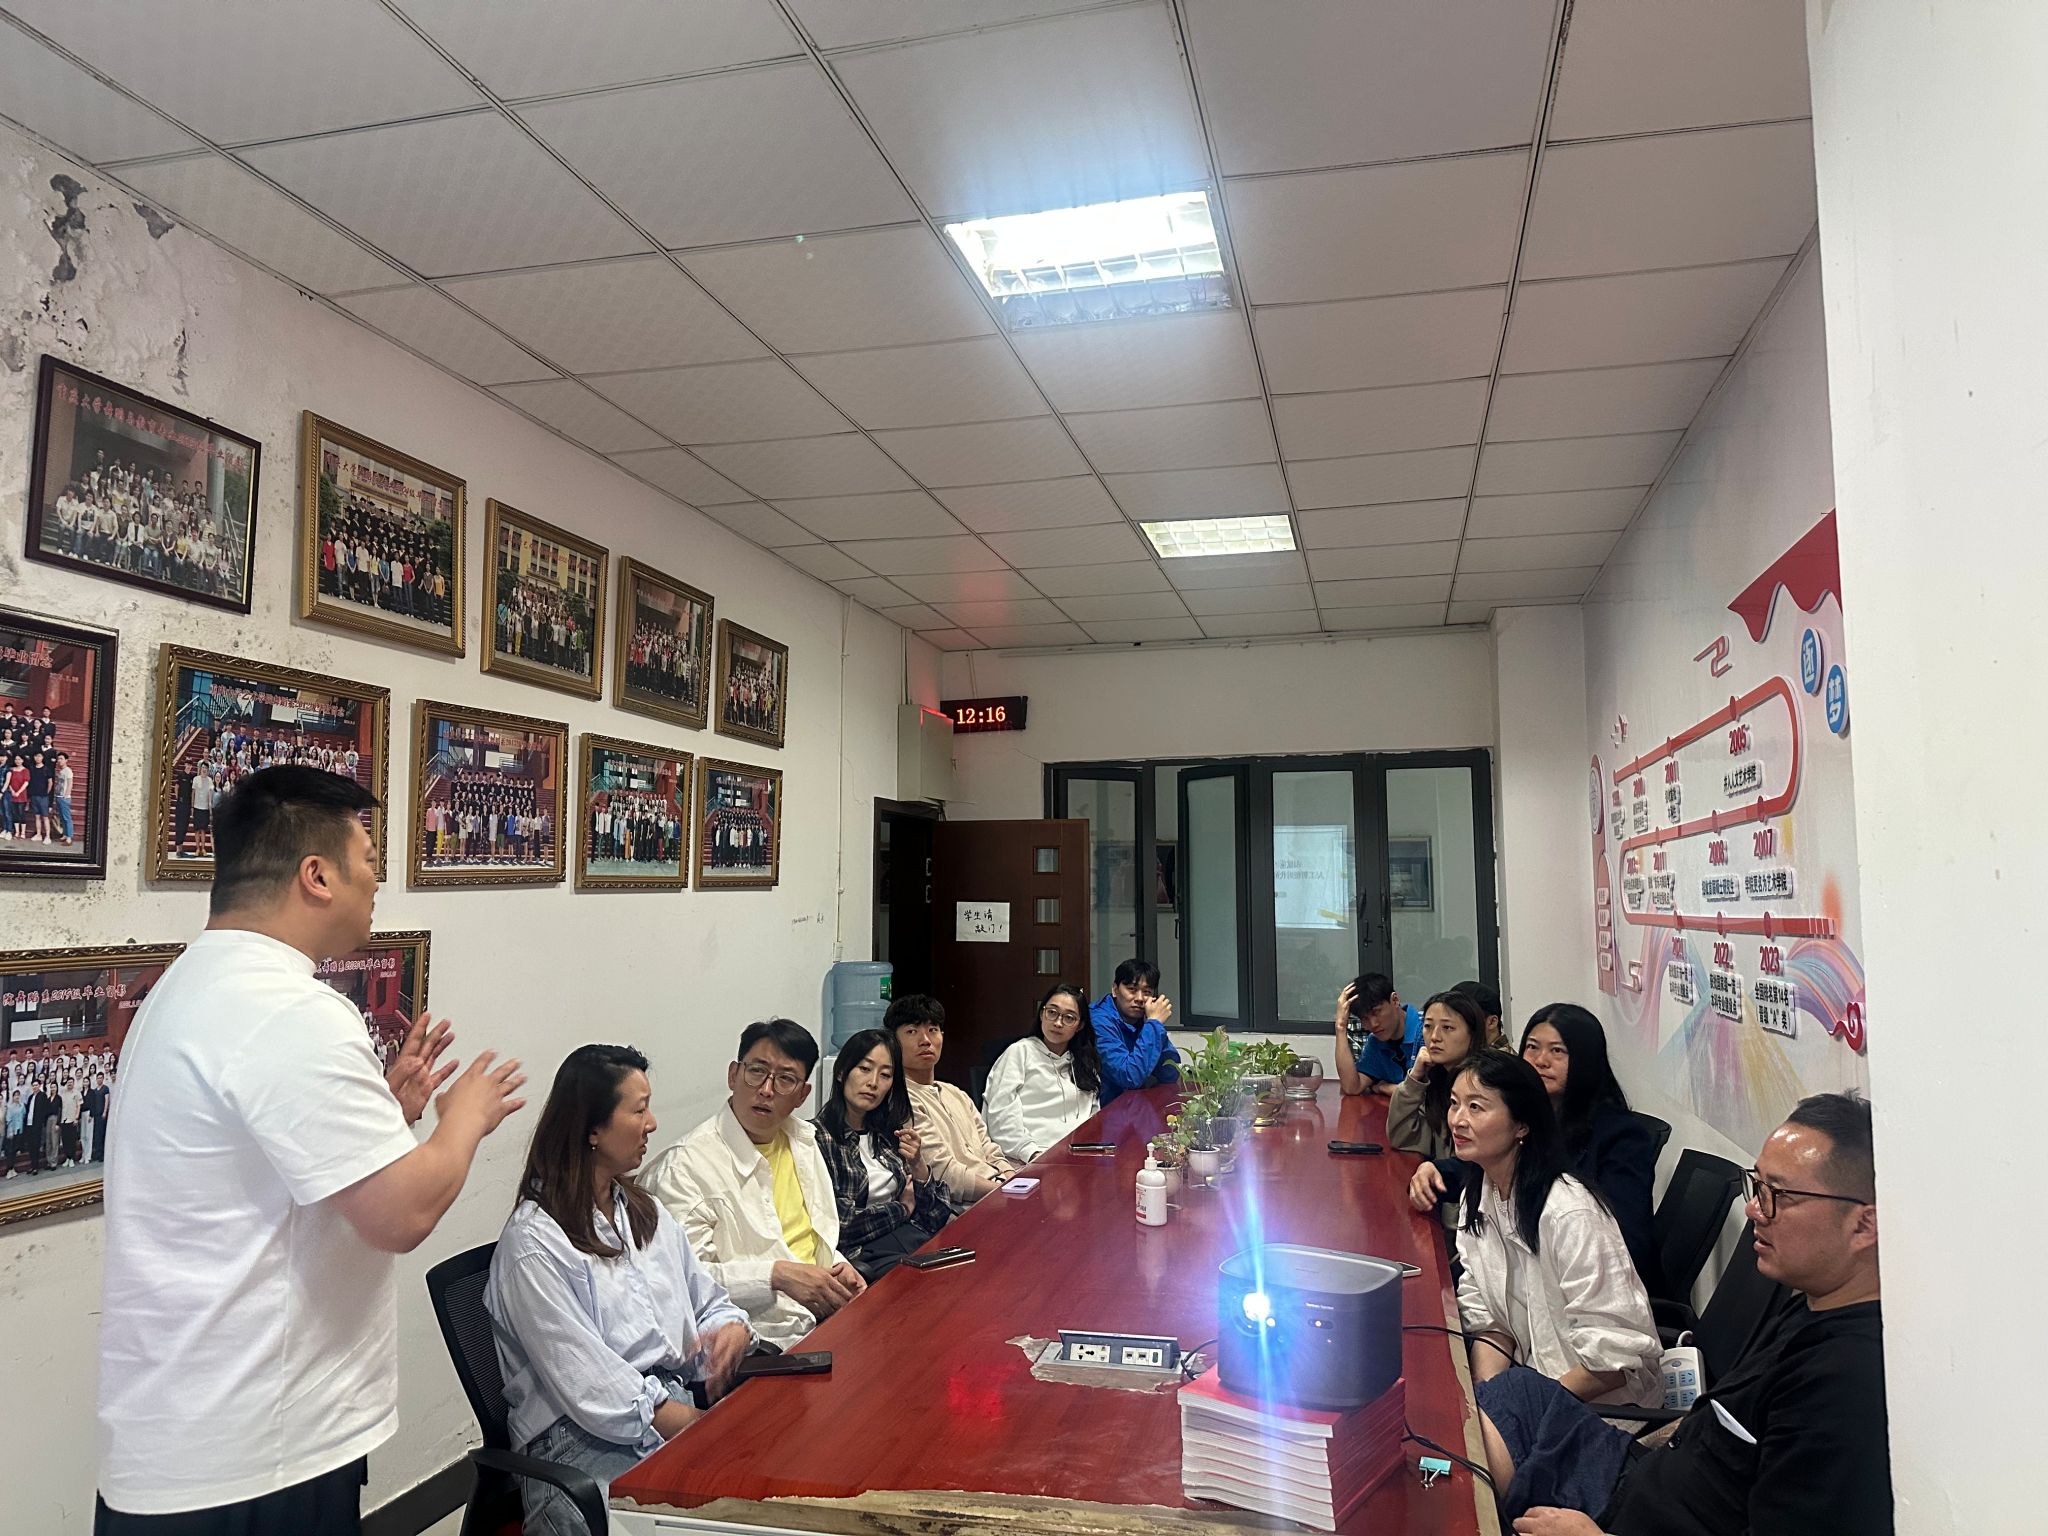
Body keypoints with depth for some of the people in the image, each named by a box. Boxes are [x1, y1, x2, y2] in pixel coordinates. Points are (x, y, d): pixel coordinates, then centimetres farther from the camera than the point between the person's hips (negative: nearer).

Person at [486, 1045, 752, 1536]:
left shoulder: (646, 1211, 16)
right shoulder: (533, 1243, -9)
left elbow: (708, 1302, 20)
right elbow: (588, 1384, -15)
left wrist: (732, 1328, -5)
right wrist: (697, 1429, -18)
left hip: (678, 1404, 7)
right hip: (579, 1436, -7)